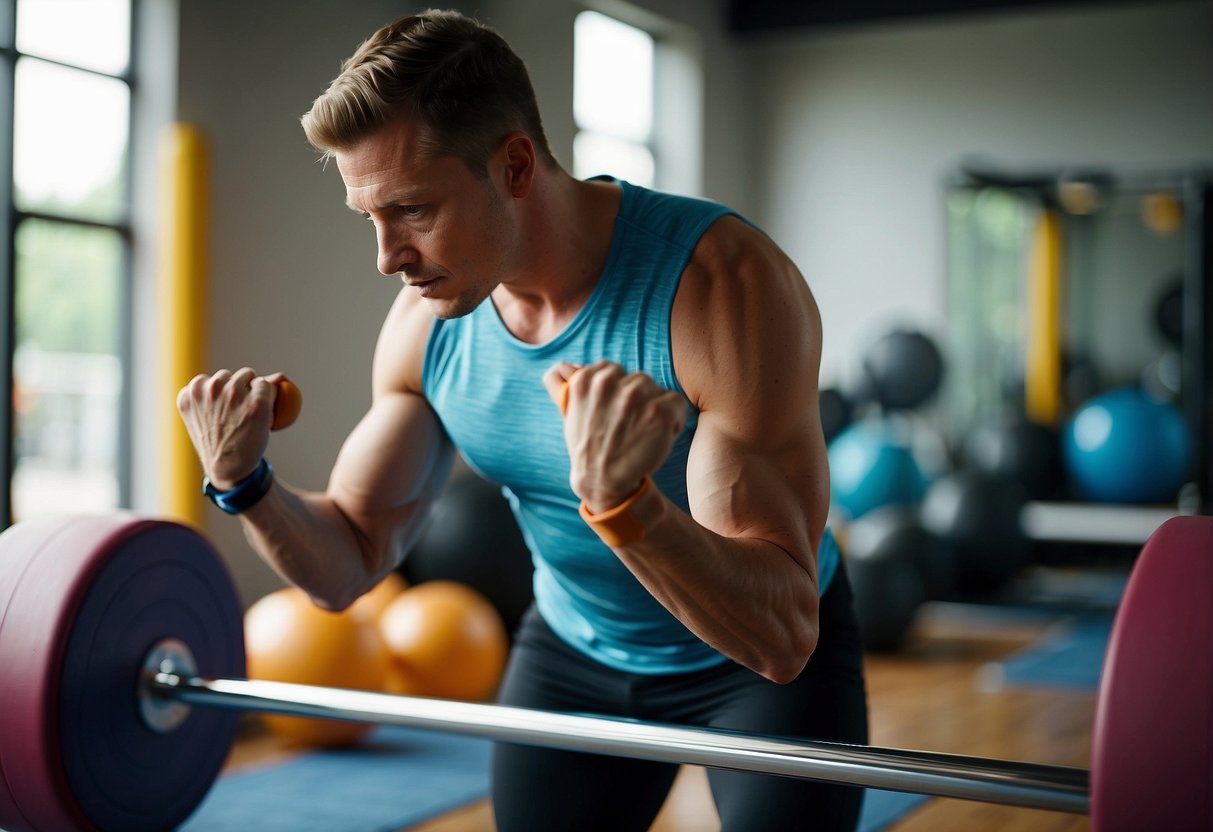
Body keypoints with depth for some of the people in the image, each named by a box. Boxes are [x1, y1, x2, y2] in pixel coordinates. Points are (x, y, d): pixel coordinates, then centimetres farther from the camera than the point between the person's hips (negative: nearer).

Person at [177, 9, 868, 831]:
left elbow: (781, 636, -35)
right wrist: (245, 482, -23)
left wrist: (622, 502, -52)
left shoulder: (723, 282, -31)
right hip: (574, 654, 4)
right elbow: (348, 565, -3)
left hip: (772, 661, -4)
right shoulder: (426, 323, -14)